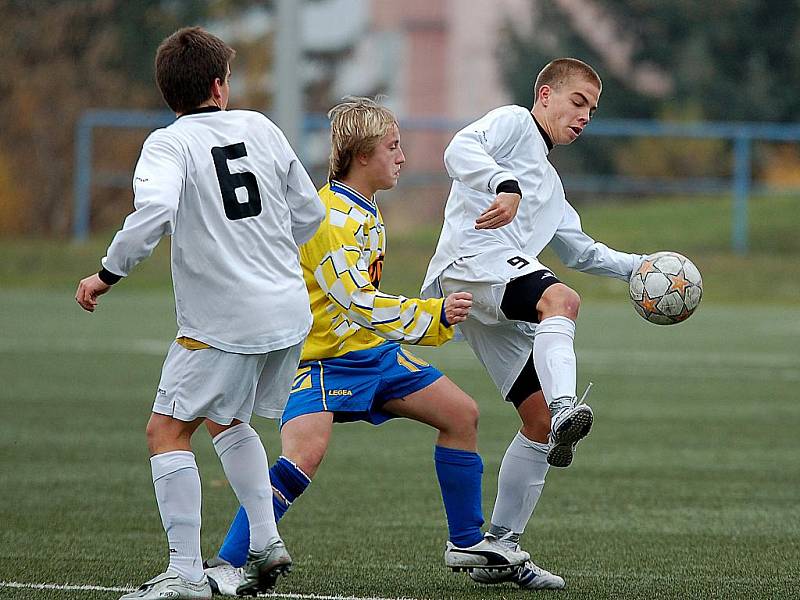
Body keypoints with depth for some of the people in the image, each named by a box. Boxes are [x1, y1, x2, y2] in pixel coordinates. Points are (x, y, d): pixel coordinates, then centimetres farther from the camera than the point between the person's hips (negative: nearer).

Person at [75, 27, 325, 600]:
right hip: (290, 311, 7)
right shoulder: (260, 128, 9)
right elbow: (309, 212, 15)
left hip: (224, 321, -7)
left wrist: (108, 275, -15)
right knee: (226, 419, 26)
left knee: (167, 431, -1)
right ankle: (266, 543, 22)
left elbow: (153, 212, -27)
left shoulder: (169, 144, -8)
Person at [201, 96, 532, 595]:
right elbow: (357, 303, -29)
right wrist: (435, 316, -34)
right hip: (324, 361, -10)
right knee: (305, 452, -30)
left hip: (373, 350, 10)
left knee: (462, 414, 10)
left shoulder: (364, 210, 10)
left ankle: (467, 544, 23)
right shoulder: (332, 217, -21)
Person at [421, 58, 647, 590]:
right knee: (560, 300, -37)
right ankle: (566, 408, -61)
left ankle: (500, 550, 6)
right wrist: (507, 186, -31)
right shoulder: (513, 123, 8)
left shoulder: (548, 183, 36)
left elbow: (580, 252, 45)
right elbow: (461, 151, -13)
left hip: (502, 308, 9)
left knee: (540, 420, 2)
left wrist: (639, 268, 31)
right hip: (468, 265, -9)